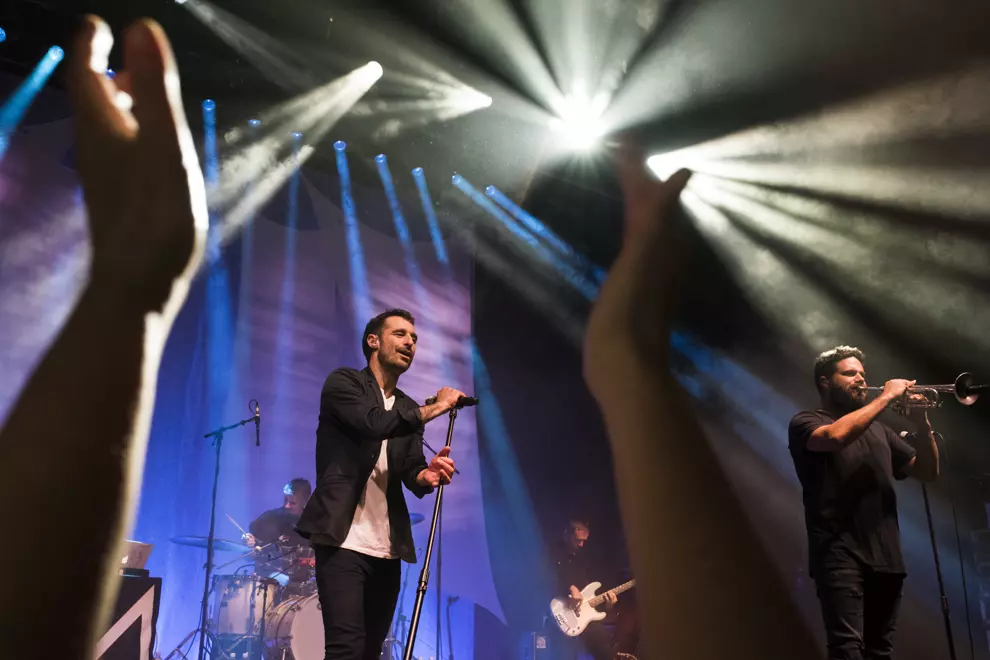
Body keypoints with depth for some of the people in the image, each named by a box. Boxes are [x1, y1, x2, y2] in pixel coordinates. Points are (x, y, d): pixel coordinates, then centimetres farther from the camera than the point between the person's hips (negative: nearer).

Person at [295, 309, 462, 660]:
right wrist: (433, 408, -8)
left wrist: (426, 475, -15)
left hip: (387, 548, 6)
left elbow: (410, 471, 8)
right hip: (344, 540, -6)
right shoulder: (343, 383, 1)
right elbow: (373, 423, -19)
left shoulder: (408, 410, 18)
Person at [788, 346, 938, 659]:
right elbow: (836, 436, -20)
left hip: (885, 555, 6)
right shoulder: (806, 422, 4)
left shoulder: (878, 430, 22)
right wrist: (886, 397, -11)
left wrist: (922, 423, 2)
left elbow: (927, 471, 19)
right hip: (840, 554, -6)